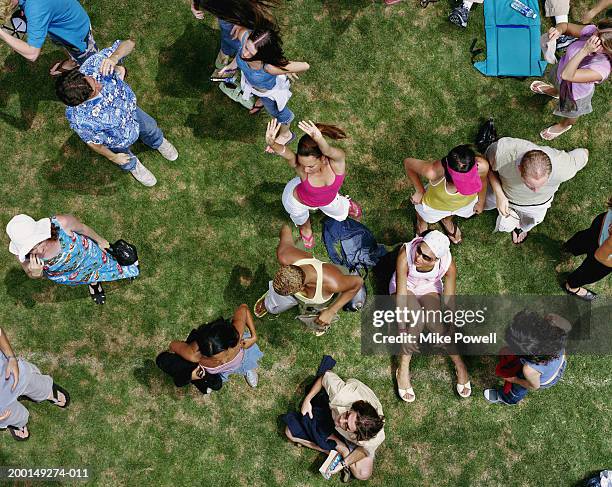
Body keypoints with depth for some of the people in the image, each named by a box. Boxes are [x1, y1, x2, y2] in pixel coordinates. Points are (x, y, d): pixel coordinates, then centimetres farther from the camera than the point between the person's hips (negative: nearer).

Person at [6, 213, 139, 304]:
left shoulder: (62, 223, -46)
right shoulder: (22, 255, -36)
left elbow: (83, 229, -20)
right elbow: (32, 275, -13)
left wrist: (100, 241, 1)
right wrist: (35, 273, -39)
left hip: (87, 255, -1)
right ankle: (93, 282, 66)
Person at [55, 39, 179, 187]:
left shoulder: (94, 64, -41)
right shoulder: (78, 119, -45)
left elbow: (129, 44, -33)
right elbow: (92, 142, -23)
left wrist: (114, 58, -54)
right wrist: (112, 157, -7)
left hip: (131, 109, 3)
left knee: (150, 129, 34)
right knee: (126, 161, 32)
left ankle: (158, 142, 72)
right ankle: (132, 165, 70)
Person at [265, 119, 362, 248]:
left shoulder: (337, 160, -43)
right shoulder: (300, 167, -43)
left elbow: (328, 151, -67)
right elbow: (288, 155, -66)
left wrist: (319, 139, -89)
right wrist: (272, 144, -85)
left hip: (328, 198, 2)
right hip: (298, 201, -1)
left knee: (341, 213, 33)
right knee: (302, 221, 32)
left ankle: (344, 203, 70)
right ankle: (305, 228, 70)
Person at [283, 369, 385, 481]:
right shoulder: (340, 393, -46)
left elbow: (365, 451, -16)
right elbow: (325, 376, -23)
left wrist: (345, 463, -19)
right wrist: (307, 400, -17)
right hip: (329, 413, 2)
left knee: (363, 474, -14)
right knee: (291, 431, -8)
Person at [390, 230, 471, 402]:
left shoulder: (448, 265, -31)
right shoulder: (405, 254, -37)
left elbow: (449, 303, -22)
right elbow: (401, 295, -34)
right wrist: (403, 330, -34)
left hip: (430, 288, 1)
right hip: (405, 286, -1)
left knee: (434, 323, -24)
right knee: (417, 320, -29)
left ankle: (459, 365, -4)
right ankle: (403, 369, -17)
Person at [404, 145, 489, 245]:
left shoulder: (482, 165, -40)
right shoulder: (434, 172, -49)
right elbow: (408, 162, -27)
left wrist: (481, 202, 6)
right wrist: (419, 191, -16)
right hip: (434, 205, -2)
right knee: (425, 217, 33)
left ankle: (447, 220, 73)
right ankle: (421, 221, 70)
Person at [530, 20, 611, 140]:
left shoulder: (602, 69, -47)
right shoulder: (591, 31, -33)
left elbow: (566, 75, -50)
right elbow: (567, 26, -15)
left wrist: (585, 51, -54)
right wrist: (558, 30, -38)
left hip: (575, 93, -4)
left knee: (570, 113, 31)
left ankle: (564, 125, 66)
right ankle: (555, 91, 78)